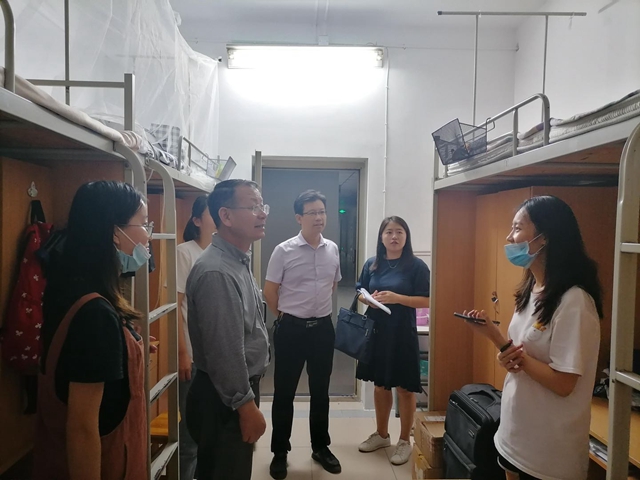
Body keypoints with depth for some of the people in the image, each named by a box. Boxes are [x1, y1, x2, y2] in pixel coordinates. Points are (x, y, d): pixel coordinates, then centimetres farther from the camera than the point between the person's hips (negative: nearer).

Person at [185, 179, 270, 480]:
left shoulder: (238, 262, 7)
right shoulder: (217, 272, -25)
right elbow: (224, 351, -25)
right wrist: (246, 405, -17)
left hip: (238, 392, 9)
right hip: (225, 399, -9)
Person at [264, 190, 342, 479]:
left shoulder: (333, 250, 2)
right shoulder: (284, 251, -11)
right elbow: (270, 291, -4)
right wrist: (284, 317, 4)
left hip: (323, 327, 4)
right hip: (291, 328, -3)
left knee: (320, 390, 16)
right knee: (284, 392, 8)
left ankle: (321, 447, 34)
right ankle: (280, 452, 26)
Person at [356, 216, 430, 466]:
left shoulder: (416, 265, -8)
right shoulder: (371, 264, 5)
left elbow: (425, 300, -10)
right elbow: (360, 294, 12)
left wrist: (396, 298, -22)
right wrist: (369, 299, -10)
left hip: (402, 334, -4)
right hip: (376, 332, 4)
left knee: (405, 388, 6)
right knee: (380, 385, 17)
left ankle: (404, 441, 25)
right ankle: (381, 434, 35)